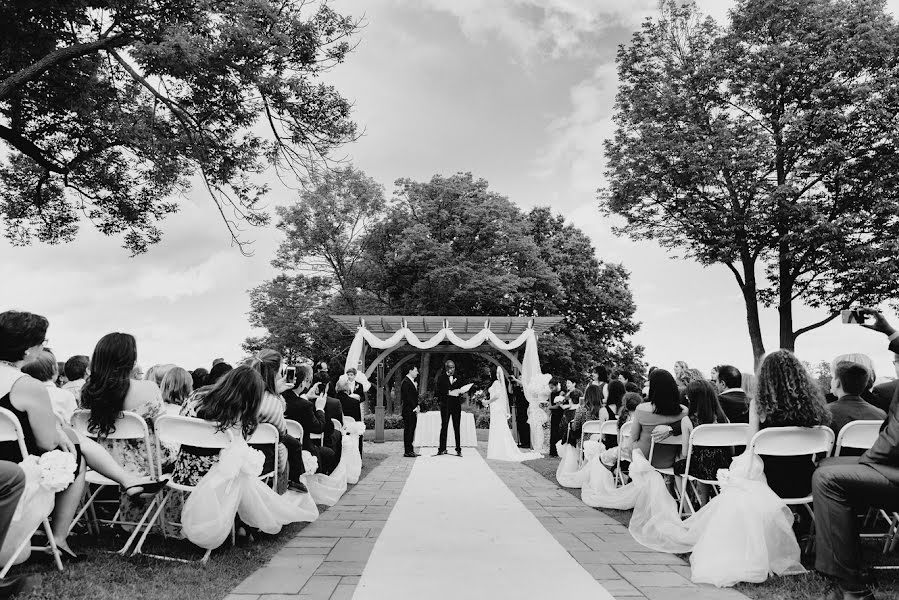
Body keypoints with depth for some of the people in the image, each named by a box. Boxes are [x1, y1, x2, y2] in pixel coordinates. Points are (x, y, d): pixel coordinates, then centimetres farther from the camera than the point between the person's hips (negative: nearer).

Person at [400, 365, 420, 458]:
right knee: (408, 430, -5)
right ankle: (407, 451, -2)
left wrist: (417, 406, 8)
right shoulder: (406, 382, -11)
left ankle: (410, 451, 14)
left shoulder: (412, 382, 18)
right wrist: (414, 407, -14)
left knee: (411, 430, 10)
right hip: (408, 411, -9)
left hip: (413, 411, 9)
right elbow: (407, 397, -17)